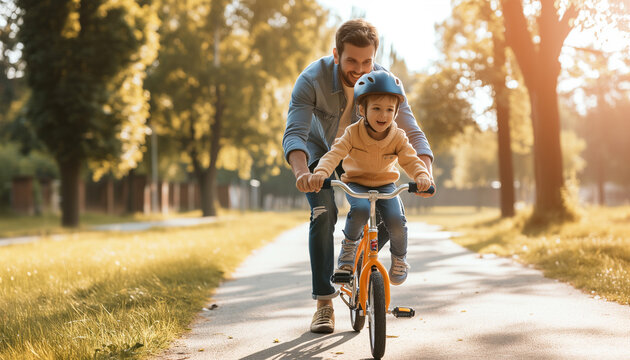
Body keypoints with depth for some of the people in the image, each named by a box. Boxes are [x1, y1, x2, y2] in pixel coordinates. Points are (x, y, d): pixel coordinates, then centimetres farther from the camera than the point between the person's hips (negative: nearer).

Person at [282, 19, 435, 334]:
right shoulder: (312, 79, -32)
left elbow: (413, 133, -28)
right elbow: (294, 133, -41)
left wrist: (424, 173, -48)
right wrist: (301, 171, -61)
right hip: (319, 152, -2)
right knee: (323, 214, -23)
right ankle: (324, 304, -13)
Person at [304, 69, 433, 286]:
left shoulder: (398, 138, -13)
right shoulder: (353, 133, -18)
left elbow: (411, 161, -20)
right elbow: (335, 153, -29)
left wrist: (422, 176, -43)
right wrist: (321, 172, -50)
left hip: (385, 185, 1)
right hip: (356, 183, -1)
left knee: (396, 221, -23)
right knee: (360, 211, -35)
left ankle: (399, 257, 9)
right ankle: (350, 243, -2)